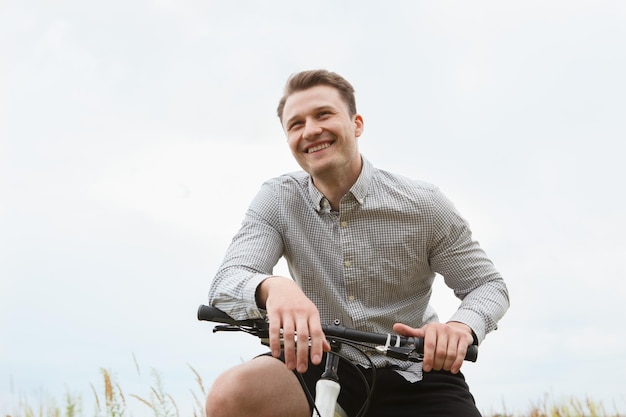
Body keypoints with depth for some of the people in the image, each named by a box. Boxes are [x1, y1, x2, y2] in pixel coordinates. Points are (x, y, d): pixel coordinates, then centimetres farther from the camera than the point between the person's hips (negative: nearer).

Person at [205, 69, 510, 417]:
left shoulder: (423, 205, -10)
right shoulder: (278, 200, -8)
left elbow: (488, 285, -3)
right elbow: (225, 285, -18)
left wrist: (463, 326, -28)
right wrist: (272, 287, -44)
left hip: (411, 371, -1)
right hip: (318, 365, 1)